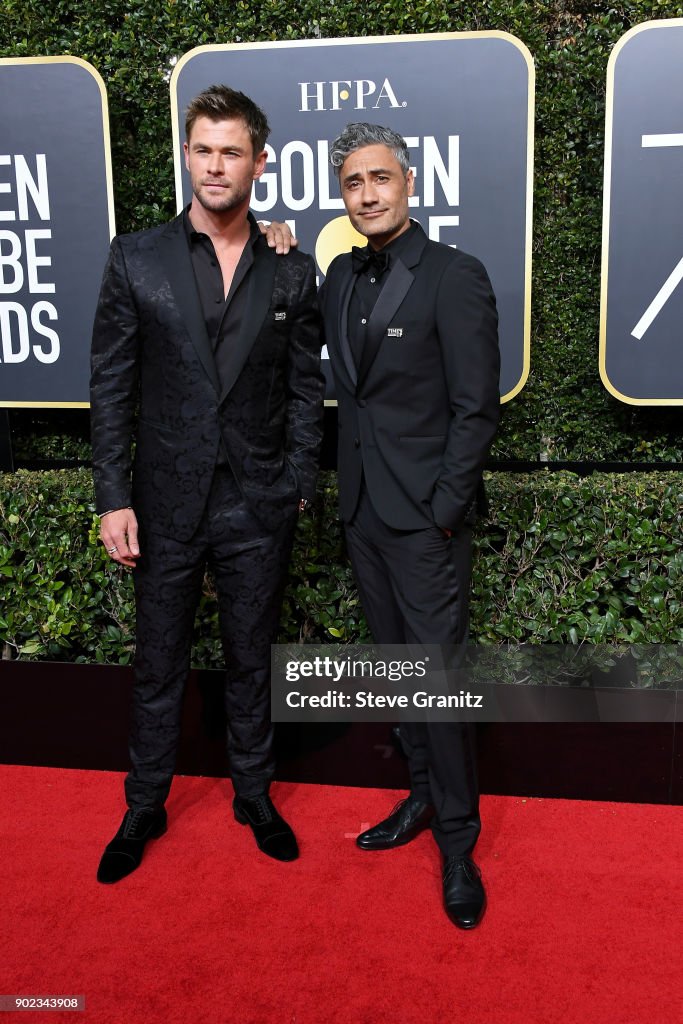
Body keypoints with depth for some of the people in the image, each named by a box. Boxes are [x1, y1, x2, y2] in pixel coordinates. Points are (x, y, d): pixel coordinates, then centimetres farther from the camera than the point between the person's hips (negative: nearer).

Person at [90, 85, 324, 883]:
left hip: (258, 508, 1)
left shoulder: (292, 272, 2)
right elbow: (111, 387, -2)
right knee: (159, 666, 13)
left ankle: (254, 795, 35)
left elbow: (306, 389, 5)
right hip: (166, 502, 0)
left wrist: (297, 485, -2)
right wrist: (114, 498, -6)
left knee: (251, 661, 15)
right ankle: (144, 808, 32)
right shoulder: (136, 259, -1)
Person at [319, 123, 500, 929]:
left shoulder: (454, 277, -10)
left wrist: (443, 511, -14)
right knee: (393, 661, 15)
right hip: (362, 509, 7)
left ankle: (457, 838, 13)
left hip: (426, 513, -6)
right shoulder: (340, 275, 10)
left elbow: (476, 408, -12)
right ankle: (423, 795, 32)